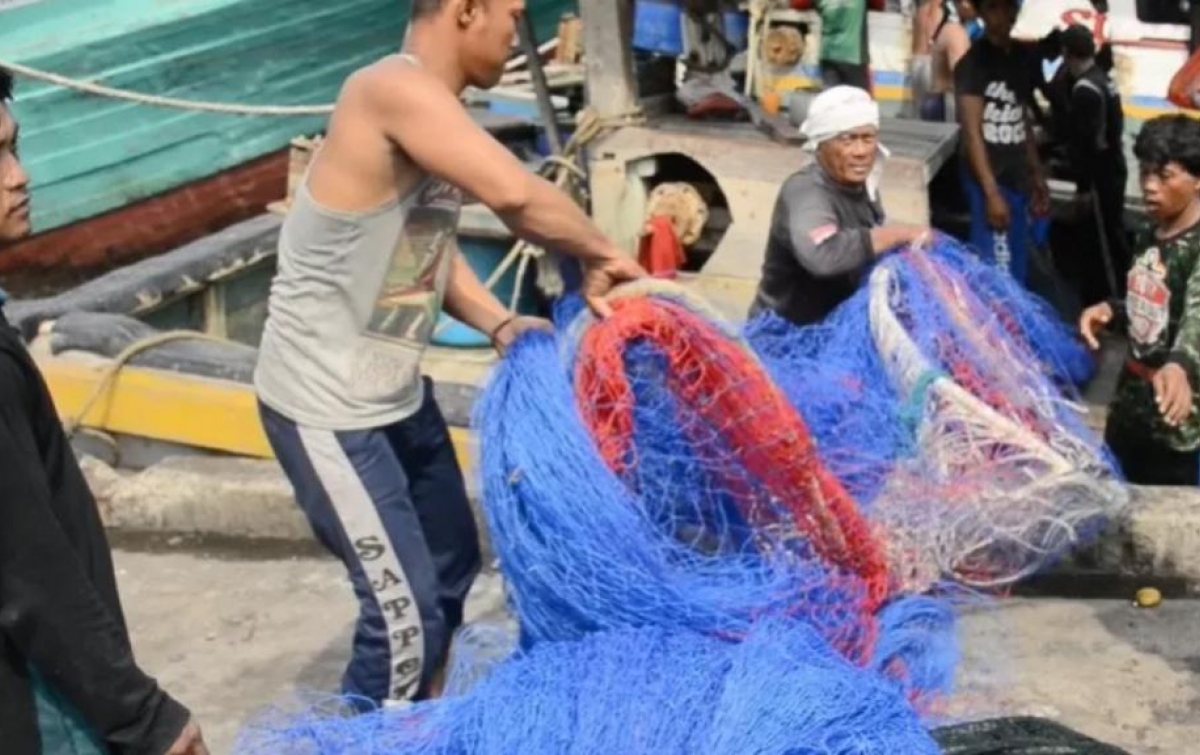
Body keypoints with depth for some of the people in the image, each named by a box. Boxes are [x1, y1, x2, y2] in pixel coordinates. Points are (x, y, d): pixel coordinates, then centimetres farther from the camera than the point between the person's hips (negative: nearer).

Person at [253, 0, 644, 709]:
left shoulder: (435, 108, 5)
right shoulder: (394, 88, -26)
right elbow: (515, 194, -37)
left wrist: (501, 325, -3)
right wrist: (600, 256, -20)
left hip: (398, 392, 10)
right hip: (327, 406, -10)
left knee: (451, 566, 22)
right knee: (406, 608, -6)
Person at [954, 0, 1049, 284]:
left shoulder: (1020, 57, 10)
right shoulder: (973, 62, -12)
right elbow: (972, 133, -16)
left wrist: (1037, 175, 15)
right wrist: (992, 192, -20)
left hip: (1017, 178, 8)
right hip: (988, 180, -8)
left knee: (1017, 273, 12)